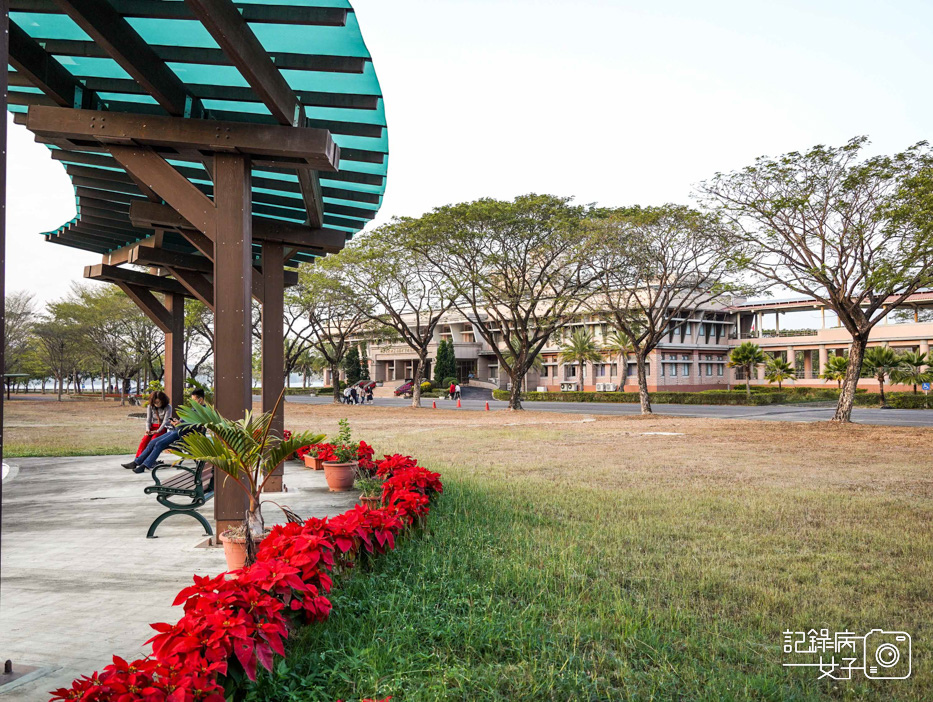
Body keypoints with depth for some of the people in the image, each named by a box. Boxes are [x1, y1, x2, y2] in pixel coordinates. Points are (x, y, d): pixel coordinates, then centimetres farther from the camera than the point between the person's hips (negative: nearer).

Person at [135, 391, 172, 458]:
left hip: (162, 428, -3)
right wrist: (148, 429, -16)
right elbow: (148, 420, 4)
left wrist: (157, 431, -26)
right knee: (144, 440, -24)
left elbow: (165, 421, -13)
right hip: (152, 427, 3)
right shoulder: (150, 406, 4)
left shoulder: (168, 407, -8)